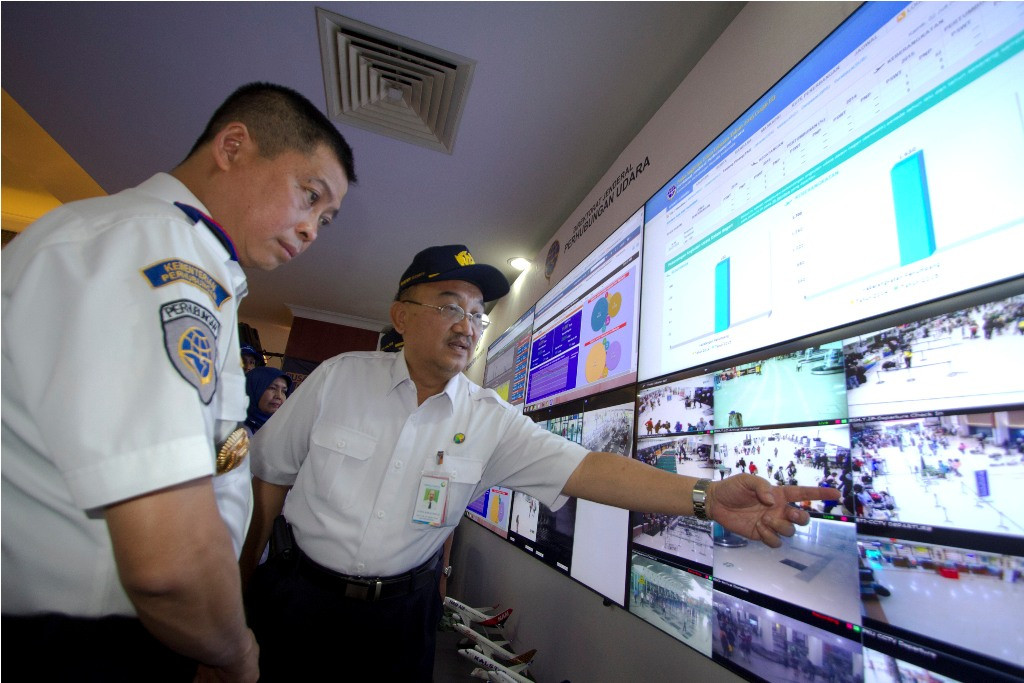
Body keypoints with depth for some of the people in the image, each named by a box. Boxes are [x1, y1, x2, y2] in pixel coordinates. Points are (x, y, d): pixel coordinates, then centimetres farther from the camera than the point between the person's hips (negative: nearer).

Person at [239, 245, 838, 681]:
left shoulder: (490, 420, -13)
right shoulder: (338, 377, -12)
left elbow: (581, 467, -24)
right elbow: (271, 472, -1)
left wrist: (705, 496, -37)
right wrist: (244, 576, 4)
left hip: (402, 606, 0)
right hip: (300, 593, 1)